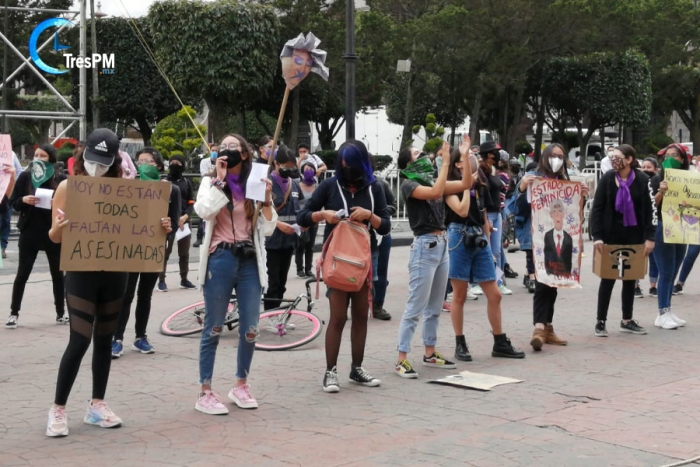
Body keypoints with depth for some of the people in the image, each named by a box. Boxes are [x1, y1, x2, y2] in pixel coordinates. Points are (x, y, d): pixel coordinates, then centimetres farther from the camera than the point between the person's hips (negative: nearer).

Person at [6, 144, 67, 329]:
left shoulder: (60, 180, -2)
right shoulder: (25, 177, 0)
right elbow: (13, 203, 2)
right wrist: (24, 200, -18)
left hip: (54, 233, 0)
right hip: (30, 232, 0)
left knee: (58, 274, 8)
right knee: (22, 274, 2)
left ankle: (60, 313, 19)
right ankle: (14, 313, 10)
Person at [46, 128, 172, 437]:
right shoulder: (68, 187, -5)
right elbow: (55, 236, -5)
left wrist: (159, 227, -12)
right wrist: (57, 229, -28)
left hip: (114, 273, 4)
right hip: (81, 272, -4)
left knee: (105, 339, 11)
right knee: (80, 340, -9)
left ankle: (97, 405, 22)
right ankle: (58, 409, 3)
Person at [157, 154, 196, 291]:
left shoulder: (186, 183, 14)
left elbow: (191, 203, 10)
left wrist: (185, 216, -8)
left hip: (184, 221, 4)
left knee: (184, 252, 11)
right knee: (165, 252, -6)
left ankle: (184, 279, 22)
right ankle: (161, 280, -4)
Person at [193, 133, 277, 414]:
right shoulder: (211, 182, 6)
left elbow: (267, 229, 7)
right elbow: (203, 211, -17)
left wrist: (267, 200, -5)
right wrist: (220, 179, -10)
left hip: (250, 262, 3)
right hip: (220, 260, -3)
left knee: (250, 330, 4)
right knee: (214, 329, -1)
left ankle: (241, 385, 22)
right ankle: (205, 392, 4)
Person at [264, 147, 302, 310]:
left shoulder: (294, 184, 9)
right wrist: (279, 224, -23)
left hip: (289, 240, 6)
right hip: (271, 240, -6)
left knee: (281, 283, 13)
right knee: (272, 282, -6)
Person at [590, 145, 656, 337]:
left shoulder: (642, 180, -4)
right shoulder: (607, 178, -5)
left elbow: (649, 210, -2)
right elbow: (597, 209, -6)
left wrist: (649, 237, -8)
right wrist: (597, 236, -13)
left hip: (634, 236, 2)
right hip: (611, 235, -1)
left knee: (630, 278, 10)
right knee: (608, 278, 2)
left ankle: (627, 320, 21)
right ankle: (601, 321, 8)